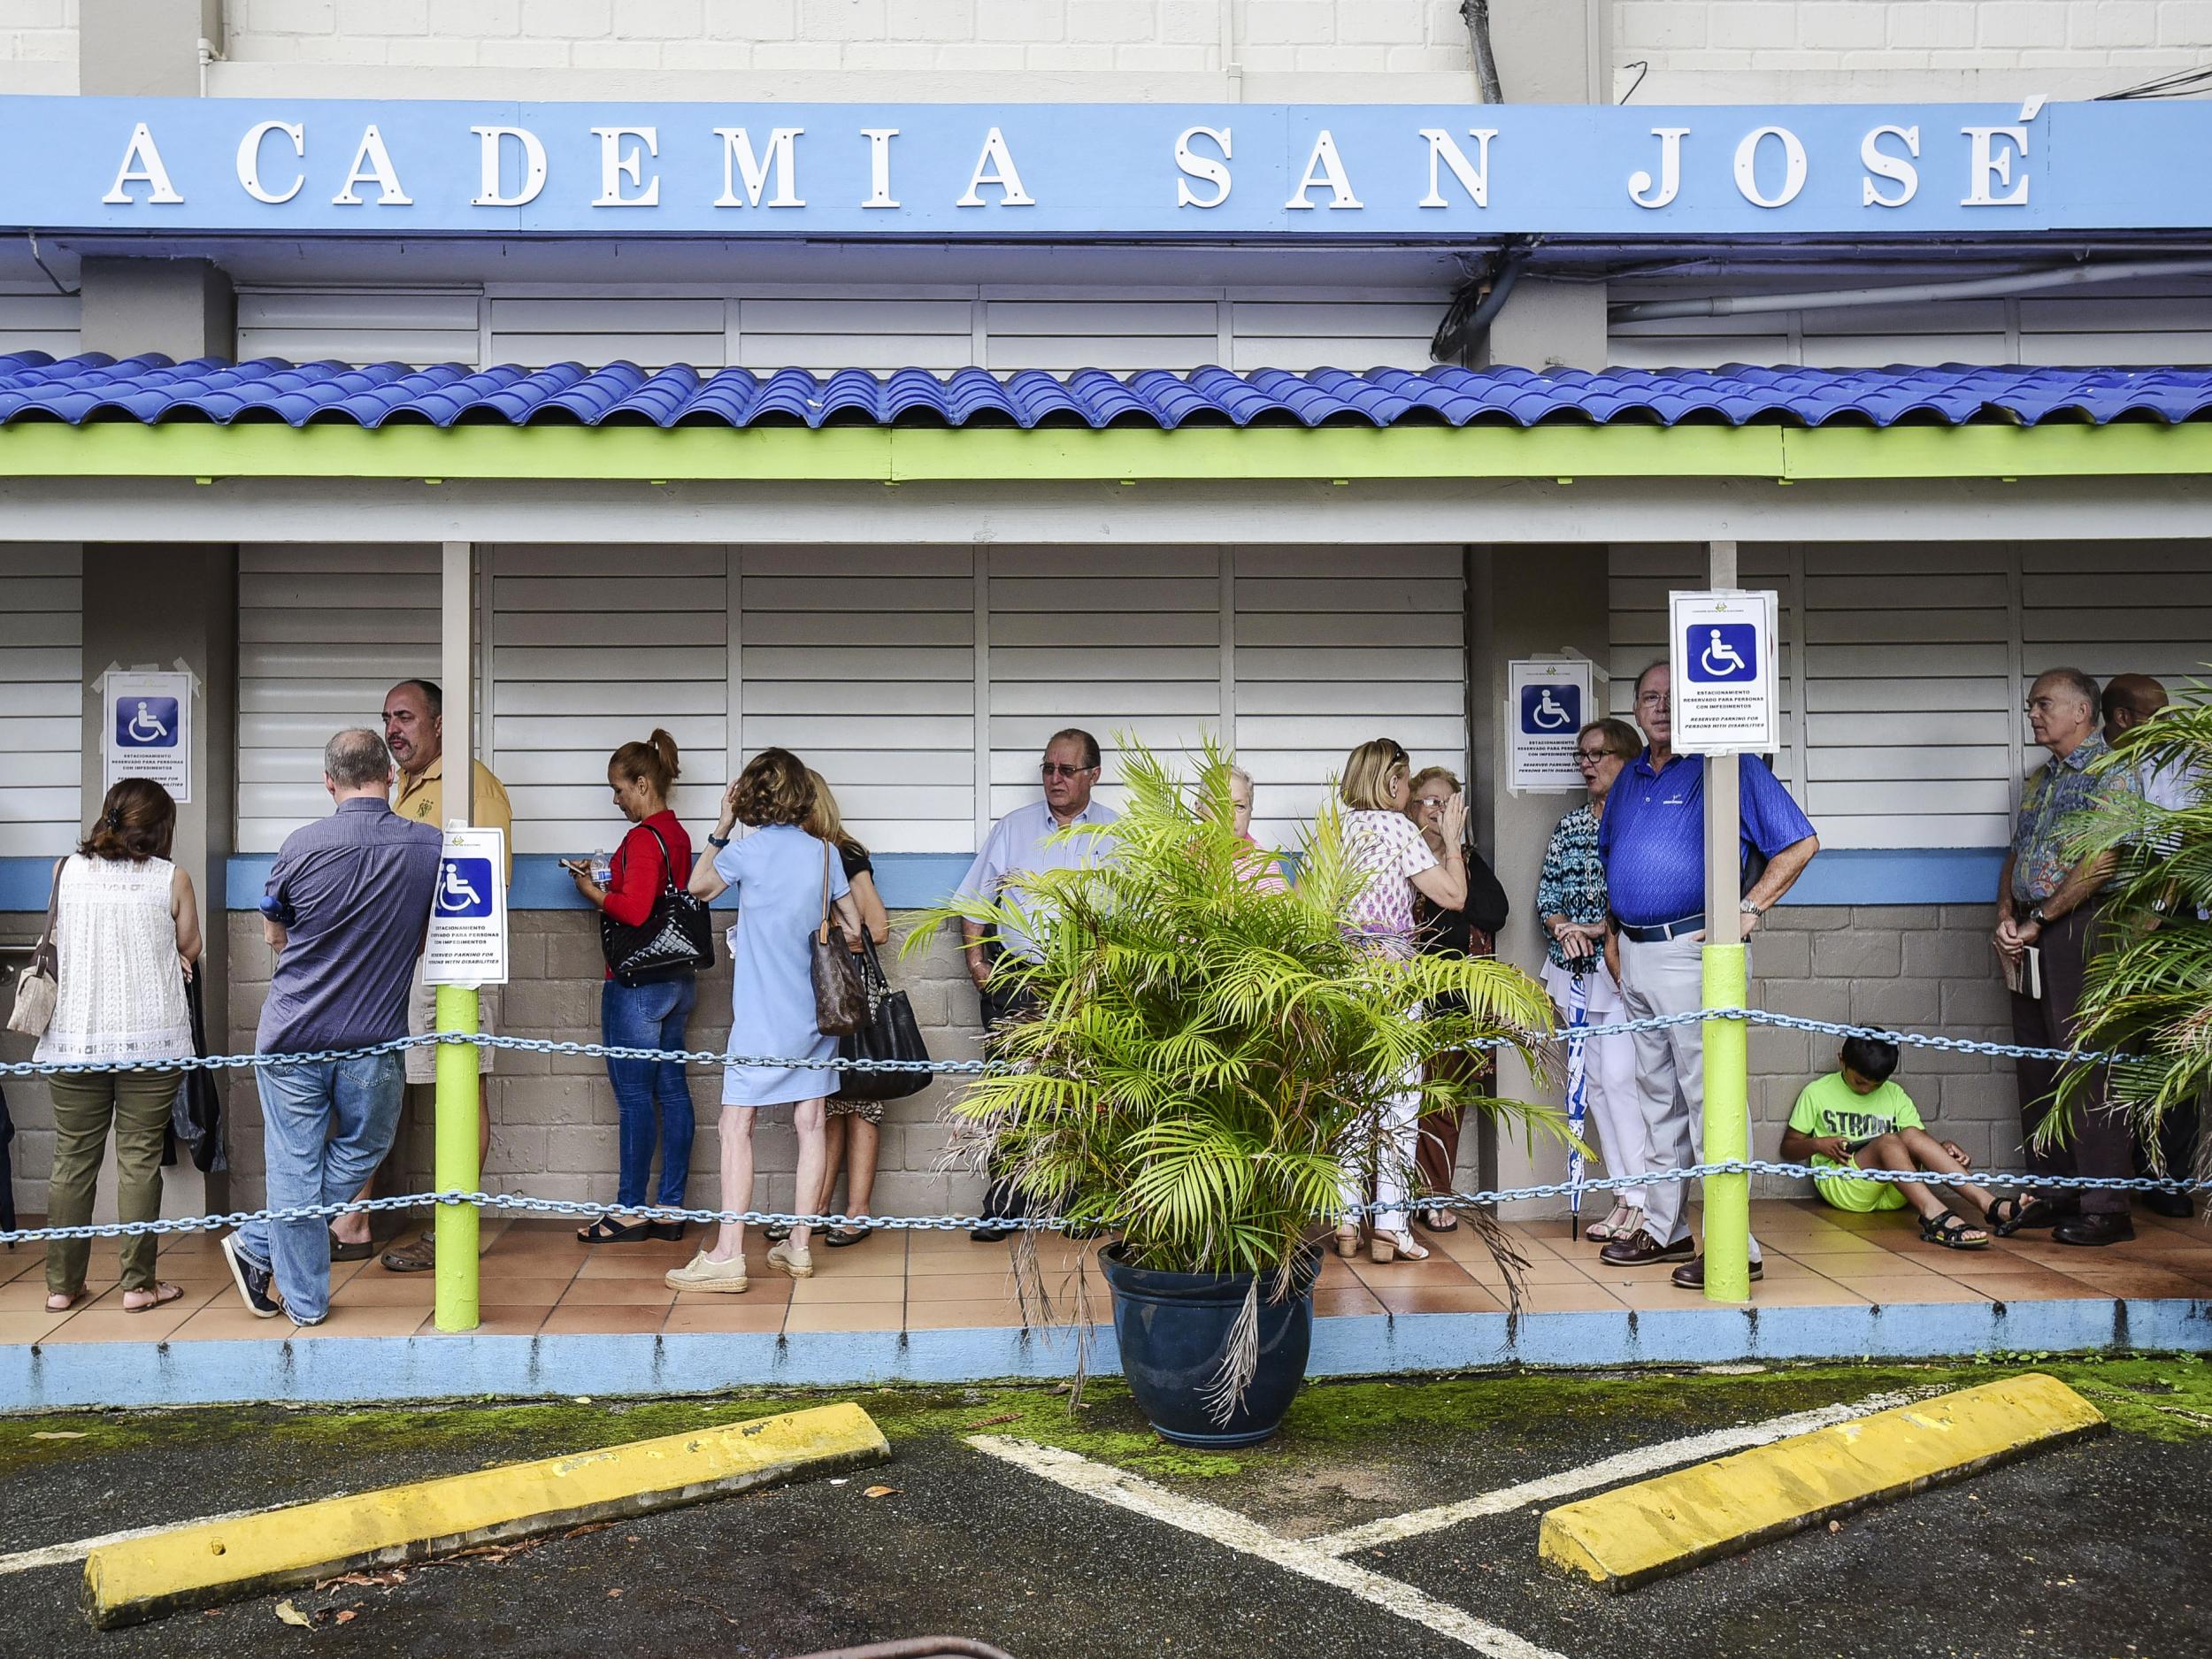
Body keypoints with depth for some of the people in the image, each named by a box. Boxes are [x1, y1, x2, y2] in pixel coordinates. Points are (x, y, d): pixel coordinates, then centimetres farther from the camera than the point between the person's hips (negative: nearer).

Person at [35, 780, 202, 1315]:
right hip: (150, 1038, -2)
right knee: (139, 1160, 3)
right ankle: (138, 1284, 6)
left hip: (74, 1038, 2)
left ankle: (62, 1285, 16)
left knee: (72, 1160, 10)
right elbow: (189, 950, 7)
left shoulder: (65, 871, 2)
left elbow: (57, 943, 16)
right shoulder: (172, 879, -5)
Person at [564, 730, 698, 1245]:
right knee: (672, 1091, 9)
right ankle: (671, 1207, 15)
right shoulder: (677, 834, 12)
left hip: (638, 984, -9)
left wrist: (592, 892, -7)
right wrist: (603, 877, 12)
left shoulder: (644, 837, -15)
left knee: (634, 1097, -2)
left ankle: (630, 1211, 5)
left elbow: (634, 910, -23)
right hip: (677, 979, 9)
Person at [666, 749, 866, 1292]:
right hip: (816, 1011, 5)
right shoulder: (825, 851, 3)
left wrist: (722, 828, 15)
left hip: (763, 1015, -5)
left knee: (737, 1125, -2)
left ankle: (727, 1255, -6)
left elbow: (698, 885, 12)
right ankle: (799, 1246, 14)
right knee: (810, 1124, 8)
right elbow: (853, 926, 10)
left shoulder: (747, 849, -7)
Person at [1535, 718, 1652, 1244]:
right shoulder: (1570, 825, 14)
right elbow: (1547, 891, 12)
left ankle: (1644, 1201, -6)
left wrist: (1596, 928, -16)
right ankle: (1626, 1196, 14)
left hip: (1623, 962, -7)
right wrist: (1563, 929, -6)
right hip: (1575, 967, 7)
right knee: (1596, 1082, 7)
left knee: (1620, 1076, -13)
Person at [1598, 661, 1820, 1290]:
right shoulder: (1629, 778, 16)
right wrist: (1614, 934, 19)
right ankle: (1663, 1229, 25)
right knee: (1657, 1096, 15)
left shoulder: (1728, 766, -7)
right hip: (1634, 955, 8)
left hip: (1693, 950, -8)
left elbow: (1800, 843, -9)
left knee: (1708, 1095, -9)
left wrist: (1751, 910, -14)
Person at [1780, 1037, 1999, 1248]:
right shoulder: (1816, 1093, 9)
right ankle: (1935, 1215, -57)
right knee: (1888, 1141, -32)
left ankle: (1988, 1205, -44)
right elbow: (1788, 1147, 11)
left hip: (1891, 1194, 3)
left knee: (1911, 1135, -27)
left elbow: (1920, 1140, 6)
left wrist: (1944, 1147, -16)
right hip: (1839, 1184, -3)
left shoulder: (1895, 1095, 17)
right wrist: (1818, 1144, -9)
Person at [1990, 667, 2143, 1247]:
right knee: (2037, 1065, 10)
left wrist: (2038, 921, -15)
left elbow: (2101, 861, -16)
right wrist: (2007, 917, 2)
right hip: (2030, 938, 8)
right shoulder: (2039, 779, 19)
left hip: (2080, 929, -8)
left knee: (2088, 1068, -8)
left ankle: (2106, 1207, -4)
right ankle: (2050, 1191, 18)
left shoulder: (2110, 773, -7)